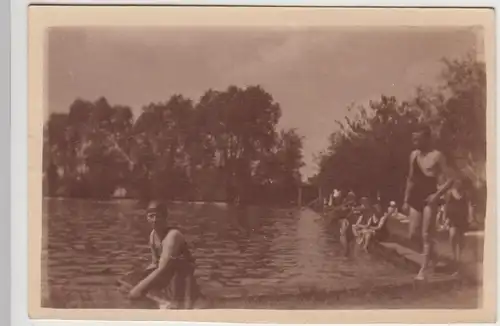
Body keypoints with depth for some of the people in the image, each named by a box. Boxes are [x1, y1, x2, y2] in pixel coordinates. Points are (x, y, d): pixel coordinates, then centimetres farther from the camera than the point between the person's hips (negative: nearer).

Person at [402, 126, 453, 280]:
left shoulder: (437, 156, -9)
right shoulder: (413, 155, 9)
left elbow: (449, 180, -9)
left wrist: (437, 195, -20)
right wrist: (406, 200, 15)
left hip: (429, 199, -6)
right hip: (415, 198, 6)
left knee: (426, 235, -7)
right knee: (413, 235, 4)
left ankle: (424, 270, -2)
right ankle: (430, 250, 31)